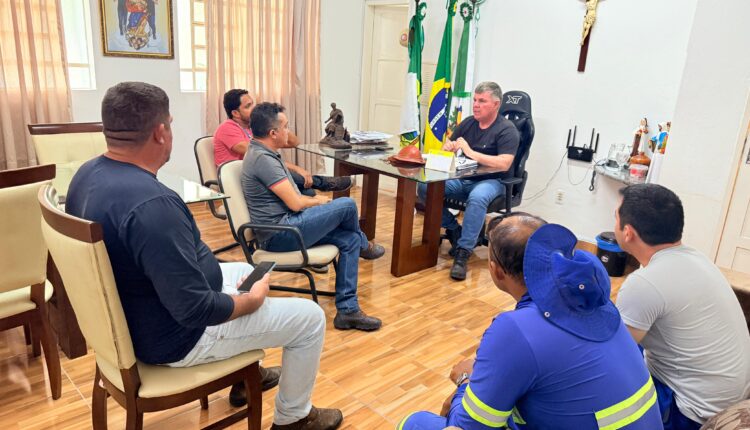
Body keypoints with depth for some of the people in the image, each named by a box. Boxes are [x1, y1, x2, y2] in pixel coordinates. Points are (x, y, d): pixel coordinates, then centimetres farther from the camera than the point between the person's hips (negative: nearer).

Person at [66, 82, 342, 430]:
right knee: (309, 317, 0)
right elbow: (196, 311, -32)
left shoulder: (89, 173, -3)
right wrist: (253, 300, -13)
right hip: (174, 336, -9)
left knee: (244, 272, 28)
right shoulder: (152, 203, -35)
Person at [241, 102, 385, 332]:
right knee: (347, 205, -13)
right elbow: (295, 203, -21)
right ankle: (364, 245, 20)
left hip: (284, 226, 10)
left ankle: (347, 310, 3)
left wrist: (313, 201, 3)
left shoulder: (263, 153, 13)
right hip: (279, 235, -10)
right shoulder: (262, 158, -20)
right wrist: (318, 201, 0)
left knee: (350, 240, 1)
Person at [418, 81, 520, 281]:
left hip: (491, 182, -6)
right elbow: (447, 148, 18)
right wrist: (448, 147, -7)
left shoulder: (506, 130, -7)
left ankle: (463, 254, -34)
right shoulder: (468, 123, 11)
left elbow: (504, 164, -21)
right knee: (424, 187, -17)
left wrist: (471, 152, -22)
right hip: (462, 178, 6)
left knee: (477, 197, -41)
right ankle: (453, 229, -2)